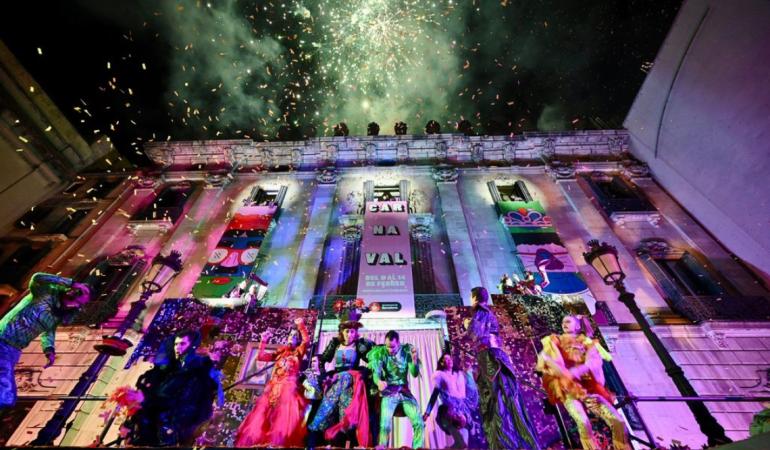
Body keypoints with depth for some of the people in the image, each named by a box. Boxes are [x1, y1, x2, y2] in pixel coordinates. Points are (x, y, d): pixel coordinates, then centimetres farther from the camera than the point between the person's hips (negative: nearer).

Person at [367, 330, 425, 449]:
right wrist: (379, 382, -39)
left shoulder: (407, 351, -5)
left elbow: (415, 374, -7)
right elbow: (376, 374, -16)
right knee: (385, 425, -20)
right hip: (388, 392, -2)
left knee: (419, 423, -9)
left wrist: (414, 360, -27)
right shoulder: (380, 353, -9)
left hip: (404, 390, 2)